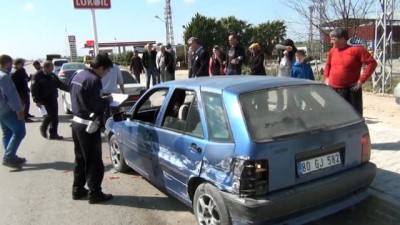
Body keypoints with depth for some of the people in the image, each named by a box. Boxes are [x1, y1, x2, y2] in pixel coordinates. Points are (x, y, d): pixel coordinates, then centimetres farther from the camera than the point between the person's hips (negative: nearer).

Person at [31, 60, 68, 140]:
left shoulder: (53, 75, 9)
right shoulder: (38, 76, -10)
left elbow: (60, 84, 17)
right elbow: (35, 89, -12)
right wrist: (37, 101, -16)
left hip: (53, 98, 6)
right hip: (45, 99, -6)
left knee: (55, 116, 5)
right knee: (51, 114, -11)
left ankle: (54, 134, 13)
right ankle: (43, 128, 17)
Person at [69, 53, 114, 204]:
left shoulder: (77, 76, 11)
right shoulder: (94, 80, -19)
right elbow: (96, 106, -22)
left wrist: (101, 99, 13)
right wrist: (107, 100, -4)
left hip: (76, 122, 10)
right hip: (88, 125, -9)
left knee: (80, 159, 18)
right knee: (94, 161, 1)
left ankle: (78, 190, 27)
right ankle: (95, 193, 9)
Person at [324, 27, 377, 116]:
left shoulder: (356, 49, -10)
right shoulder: (332, 50, 8)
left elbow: (372, 63, -10)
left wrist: (361, 80, -14)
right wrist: (326, 77, 11)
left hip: (351, 91, -5)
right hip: (333, 90, 6)